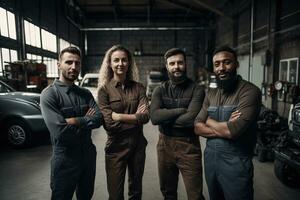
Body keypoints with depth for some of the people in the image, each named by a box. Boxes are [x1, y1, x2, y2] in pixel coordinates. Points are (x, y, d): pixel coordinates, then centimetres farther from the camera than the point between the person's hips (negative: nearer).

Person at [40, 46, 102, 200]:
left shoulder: (85, 94, 4)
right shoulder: (49, 94, -14)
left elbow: (99, 119, -9)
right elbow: (60, 132, -25)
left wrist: (76, 121, -22)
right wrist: (86, 121, -11)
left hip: (88, 155, 5)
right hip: (65, 158, -5)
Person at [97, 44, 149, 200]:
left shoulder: (138, 88, 0)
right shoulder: (104, 89, -7)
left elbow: (145, 117, -11)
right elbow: (108, 122, -15)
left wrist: (118, 116, -16)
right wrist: (135, 116, -13)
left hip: (138, 145, 3)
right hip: (116, 146, -2)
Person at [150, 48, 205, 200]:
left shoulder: (196, 90, -8)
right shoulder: (159, 90, 2)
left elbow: (191, 119, -22)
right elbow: (154, 117, -14)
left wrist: (165, 117, -12)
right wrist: (181, 110, -17)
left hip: (189, 146, -3)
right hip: (165, 145, 4)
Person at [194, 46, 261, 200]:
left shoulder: (250, 91, -15)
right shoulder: (210, 94, 5)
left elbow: (234, 131, -26)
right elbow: (198, 128, -1)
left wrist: (209, 121, -8)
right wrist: (224, 128, -17)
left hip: (236, 164, -6)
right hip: (210, 159, 6)